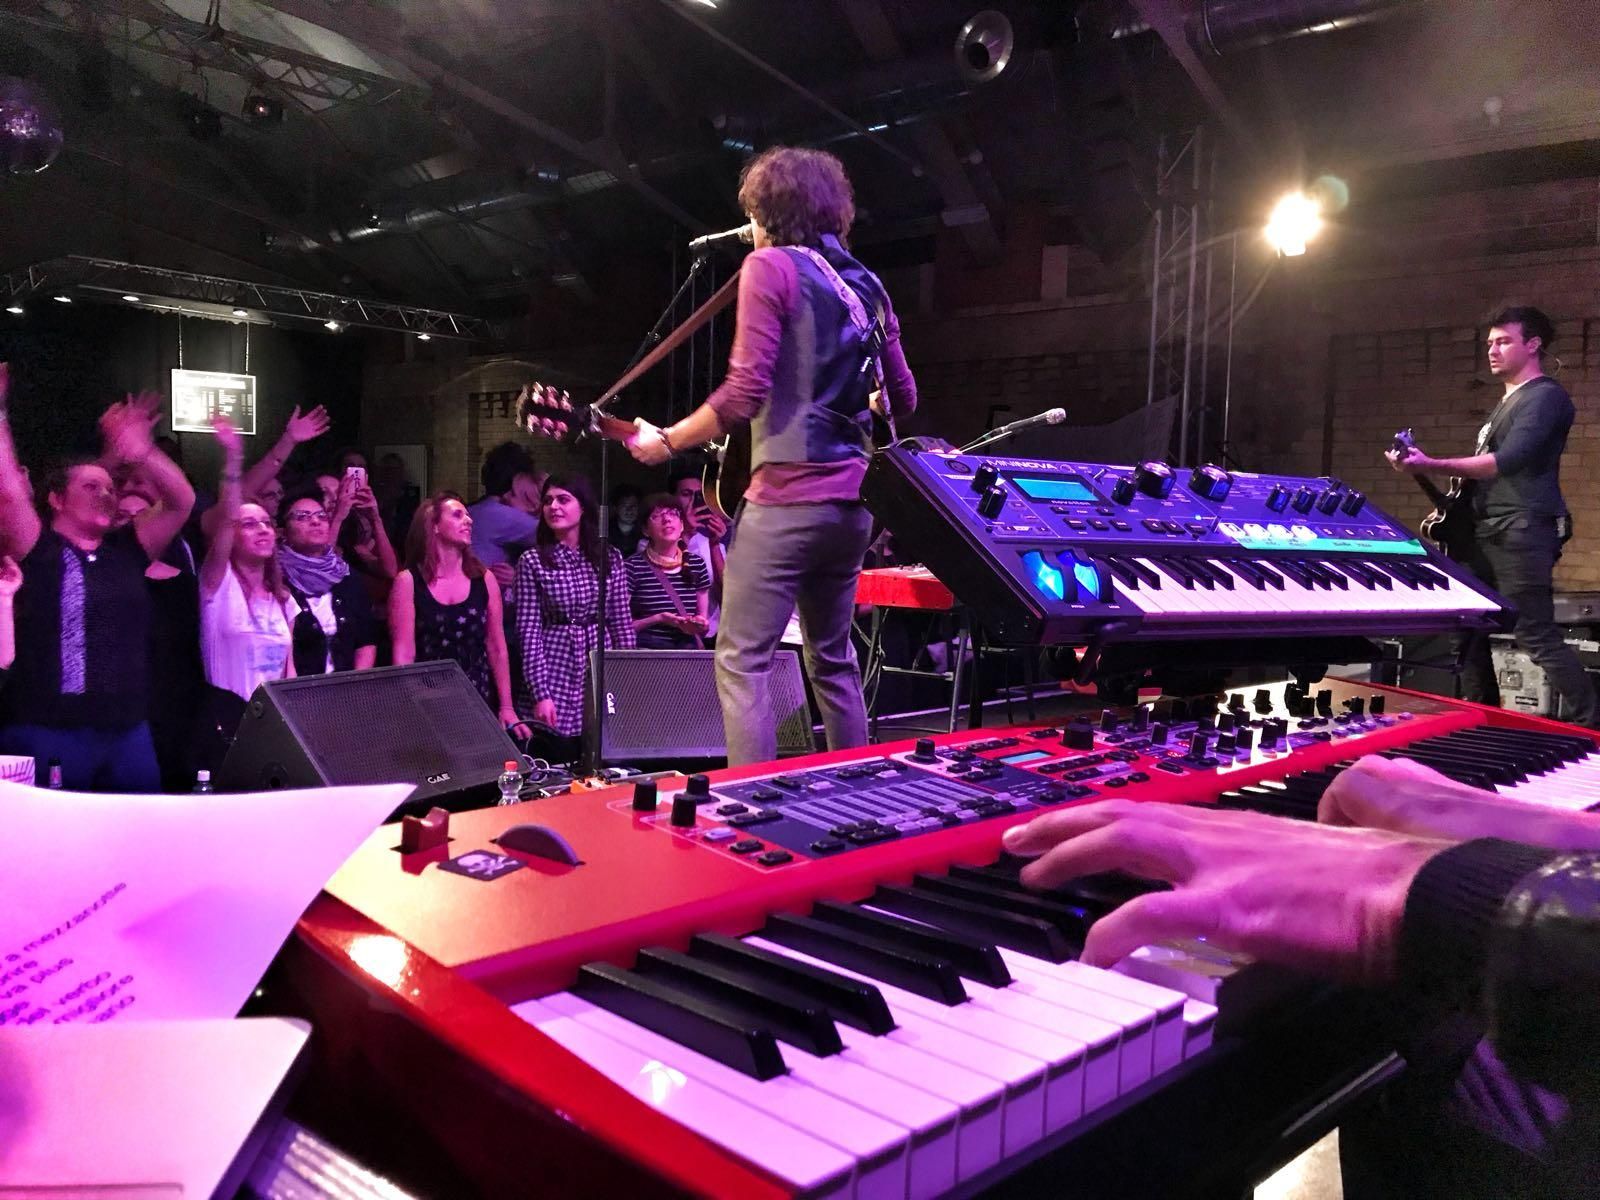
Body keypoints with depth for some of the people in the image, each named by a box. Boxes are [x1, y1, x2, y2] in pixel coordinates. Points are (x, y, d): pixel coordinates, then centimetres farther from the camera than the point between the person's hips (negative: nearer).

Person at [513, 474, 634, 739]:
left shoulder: (611, 558, 5)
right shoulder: (532, 562, -1)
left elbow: (622, 623, 7)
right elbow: (529, 630, -5)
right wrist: (540, 694, -11)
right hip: (555, 674, -2)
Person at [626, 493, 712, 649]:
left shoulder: (696, 564, 9)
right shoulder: (634, 565, -2)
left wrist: (700, 624, -4)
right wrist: (657, 620, -13)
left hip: (687, 650, 4)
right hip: (646, 649, -4)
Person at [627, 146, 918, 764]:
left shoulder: (770, 266, -5)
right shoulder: (867, 284, 16)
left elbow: (746, 392, -14)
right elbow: (904, 398, 18)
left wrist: (665, 441, -3)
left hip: (787, 497, -8)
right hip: (853, 500, 8)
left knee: (742, 664, -4)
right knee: (833, 660, 17)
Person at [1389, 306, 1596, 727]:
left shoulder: (1545, 396, -7)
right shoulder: (1506, 402, 23)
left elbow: (1506, 461, -22)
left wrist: (1430, 466, -27)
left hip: (1521, 532, -9)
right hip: (1486, 531, 9)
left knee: (1538, 637, -10)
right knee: (1469, 629, 8)